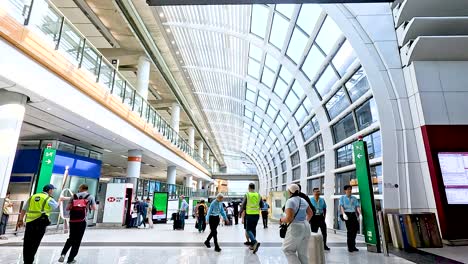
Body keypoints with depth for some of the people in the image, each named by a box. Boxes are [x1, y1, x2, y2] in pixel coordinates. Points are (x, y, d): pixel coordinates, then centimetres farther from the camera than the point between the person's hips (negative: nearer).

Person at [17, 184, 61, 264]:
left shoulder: (32, 197, 12)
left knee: (27, 244, 14)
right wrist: (59, 200, 34)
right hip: (40, 223, -5)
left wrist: (20, 220, 21)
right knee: (34, 244, 3)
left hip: (29, 222, 5)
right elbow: (56, 206, 16)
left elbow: (23, 210, 14)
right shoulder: (49, 199, -3)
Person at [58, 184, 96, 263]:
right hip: (82, 221, -3)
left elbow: (67, 208, 7)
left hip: (72, 220, 3)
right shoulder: (90, 196, 4)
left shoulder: (75, 196, 10)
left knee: (71, 238, 20)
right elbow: (94, 208, 3)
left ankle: (63, 254, 4)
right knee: (77, 240, 8)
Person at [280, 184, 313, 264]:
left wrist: (282, 220, -3)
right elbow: (310, 213, 21)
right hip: (306, 227, 8)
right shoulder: (303, 200, 10)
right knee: (303, 252, 12)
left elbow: (289, 218, -21)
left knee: (288, 249, 8)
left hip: (295, 228, -8)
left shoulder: (290, 201, -15)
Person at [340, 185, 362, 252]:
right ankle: (350, 247, 6)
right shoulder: (342, 198, 8)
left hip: (353, 214, 4)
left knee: (355, 229, 0)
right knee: (350, 230, -6)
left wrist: (360, 214, -11)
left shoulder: (354, 198, 17)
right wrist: (343, 214, -22)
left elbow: (357, 206, 6)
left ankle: (353, 245, 18)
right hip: (347, 214, -3)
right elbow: (341, 206, -5)